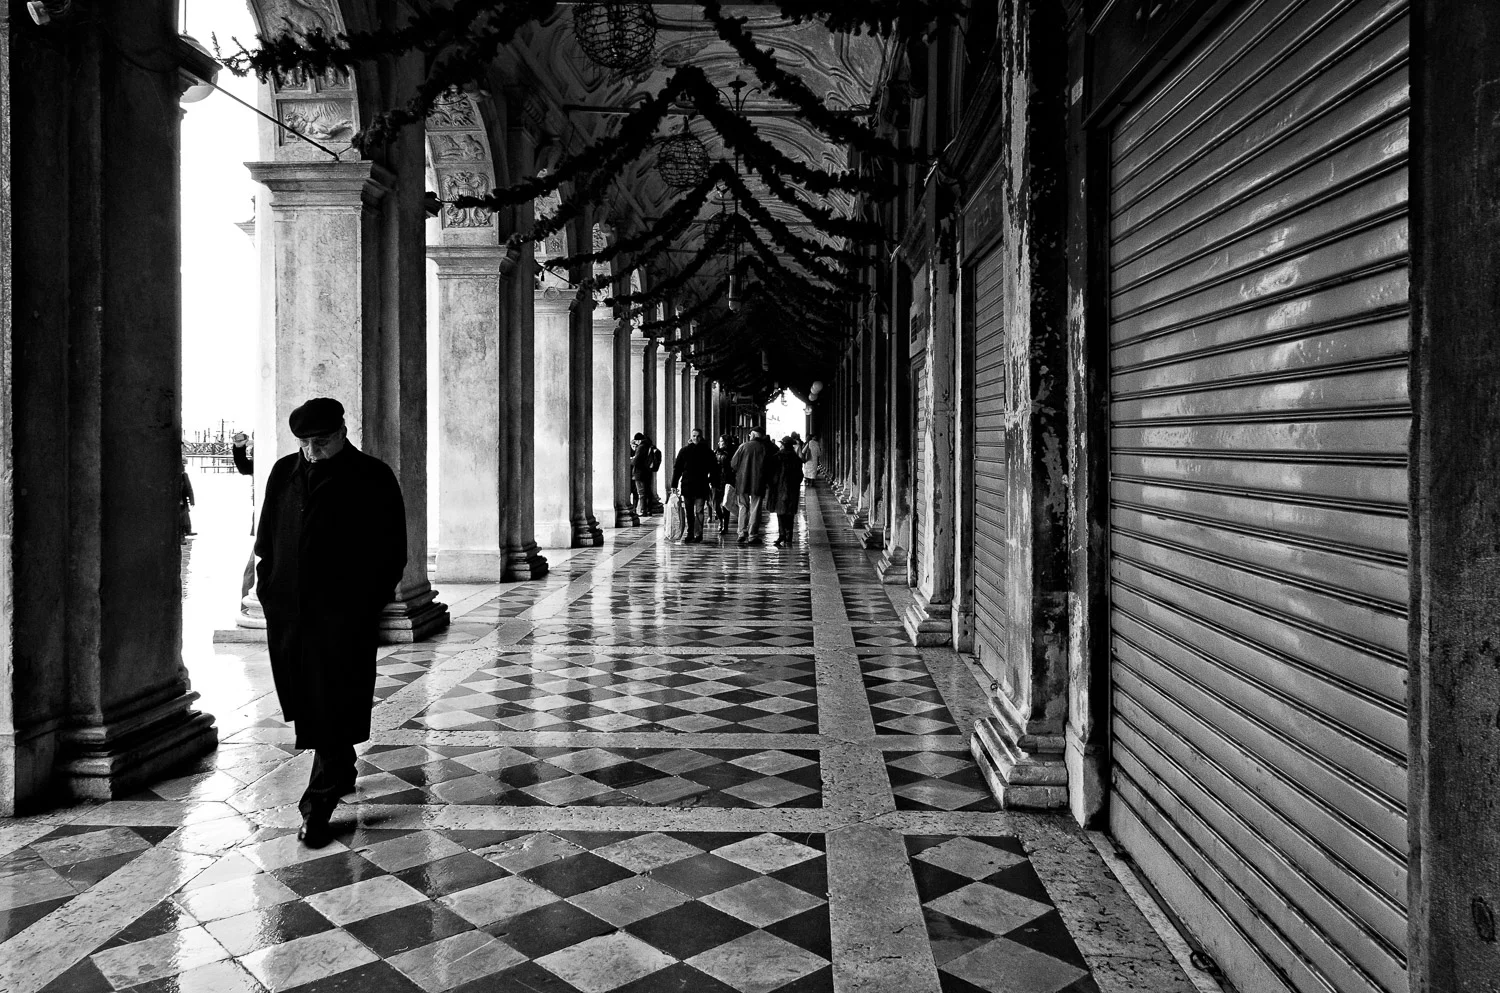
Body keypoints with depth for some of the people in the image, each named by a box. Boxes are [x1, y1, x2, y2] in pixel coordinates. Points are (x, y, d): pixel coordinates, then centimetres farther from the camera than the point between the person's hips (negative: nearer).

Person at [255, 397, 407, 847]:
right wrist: (267, 586, 8)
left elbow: (391, 549, -2)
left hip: (343, 612, -5)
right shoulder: (284, 472, 13)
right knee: (303, 704, 14)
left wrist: (370, 600, -8)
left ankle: (320, 803, 3)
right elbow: (266, 536, 19)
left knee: (334, 707, -4)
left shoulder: (373, 478, -1)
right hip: (287, 609, 5)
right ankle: (340, 774, 35)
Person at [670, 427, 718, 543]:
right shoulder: (684, 450, 6)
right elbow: (676, 467, 7)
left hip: (701, 486, -2)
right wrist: (674, 484, 2)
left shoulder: (707, 451, 3)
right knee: (689, 512, 7)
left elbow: (713, 468, 6)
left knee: (699, 511, -5)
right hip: (687, 485, 2)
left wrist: (714, 484, 0)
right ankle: (690, 534, 13)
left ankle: (698, 534, -3)